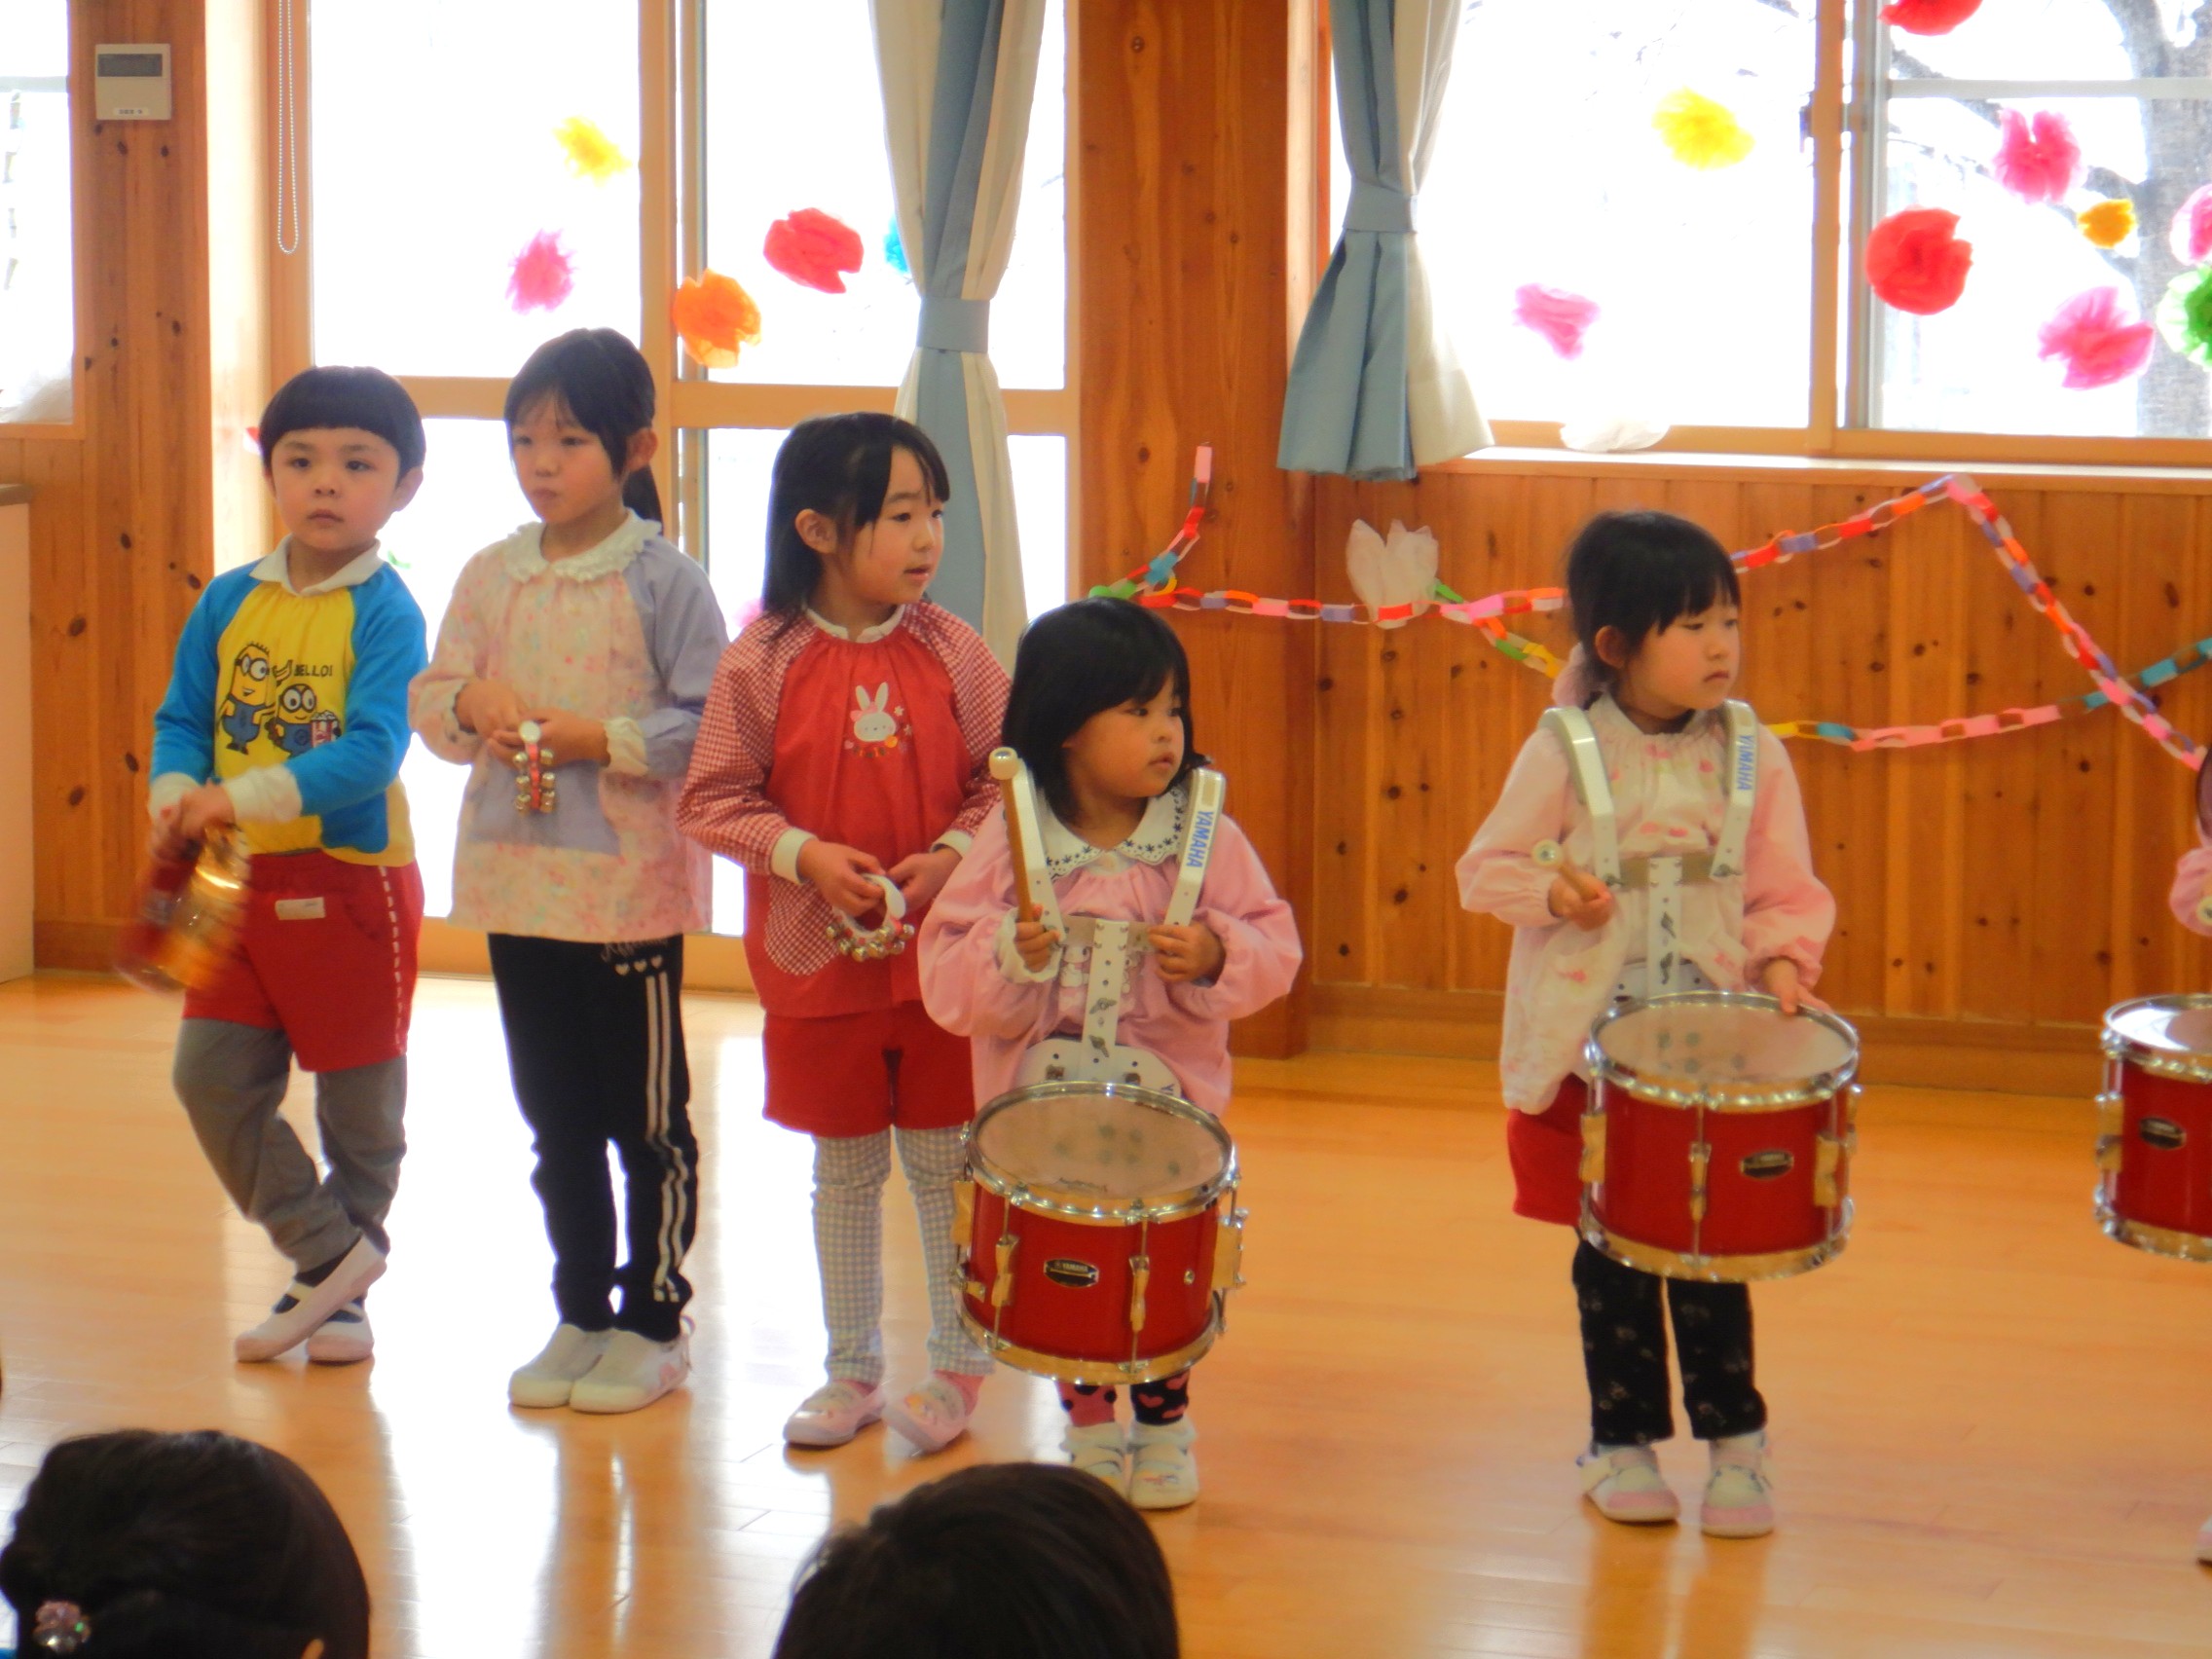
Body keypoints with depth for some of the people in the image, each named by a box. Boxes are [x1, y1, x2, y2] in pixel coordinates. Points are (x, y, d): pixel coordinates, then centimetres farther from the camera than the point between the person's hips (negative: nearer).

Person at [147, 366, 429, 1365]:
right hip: (238, 882, 5)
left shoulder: (385, 613, -11)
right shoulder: (228, 602, 5)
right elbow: (183, 719, 6)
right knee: (211, 1079, 1)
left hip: (350, 880, -5)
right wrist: (178, 796, -16)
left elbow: (373, 752, -21)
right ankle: (327, 1252, 15)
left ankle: (340, 1290, 23)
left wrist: (247, 799, -29)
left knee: (359, 1098, 7)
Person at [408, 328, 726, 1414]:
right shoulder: (492, 576, 7)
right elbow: (429, 702, 9)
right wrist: (471, 703, -12)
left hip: (631, 890, -5)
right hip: (516, 884, 5)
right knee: (556, 1122, 14)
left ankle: (651, 1323, 16)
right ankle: (579, 1316, 26)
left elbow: (708, 725, -11)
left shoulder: (663, 580, -8)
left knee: (648, 1121, 5)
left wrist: (601, 738, -21)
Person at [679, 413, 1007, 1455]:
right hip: (818, 959, 0)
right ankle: (851, 1370, 26)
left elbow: (1006, 779, 1)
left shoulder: (953, 652, -4)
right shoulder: (763, 661, -7)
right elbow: (714, 799, -4)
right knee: (844, 1170, 13)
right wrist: (803, 853, -17)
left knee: (945, 1164, 8)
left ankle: (956, 1366, 23)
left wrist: (954, 854, -15)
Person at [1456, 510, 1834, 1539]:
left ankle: (1734, 1439, 18)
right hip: (1588, 1043, -1)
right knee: (1611, 1250, 8)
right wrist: (1550, 891, -19)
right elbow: (1484, 869, 0)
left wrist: (1782, 959, -14)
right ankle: (1623, 1440, 22)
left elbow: (1786, 891, 4)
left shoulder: (1754, 756, -1)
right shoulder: (1564, 753, -6)